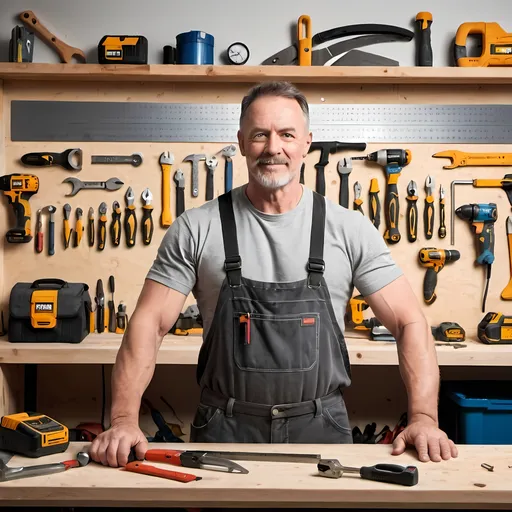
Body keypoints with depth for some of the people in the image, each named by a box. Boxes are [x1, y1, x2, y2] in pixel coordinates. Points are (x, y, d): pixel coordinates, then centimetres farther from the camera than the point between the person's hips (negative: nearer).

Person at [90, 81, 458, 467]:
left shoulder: (350, 229, -2)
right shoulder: (196, 229, -3)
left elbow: (409, 322, -1)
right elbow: (150, 323, -5)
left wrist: (424, 417, -13)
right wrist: (124, 419, -16)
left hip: (320, 429, 1)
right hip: (225, 432, 0)